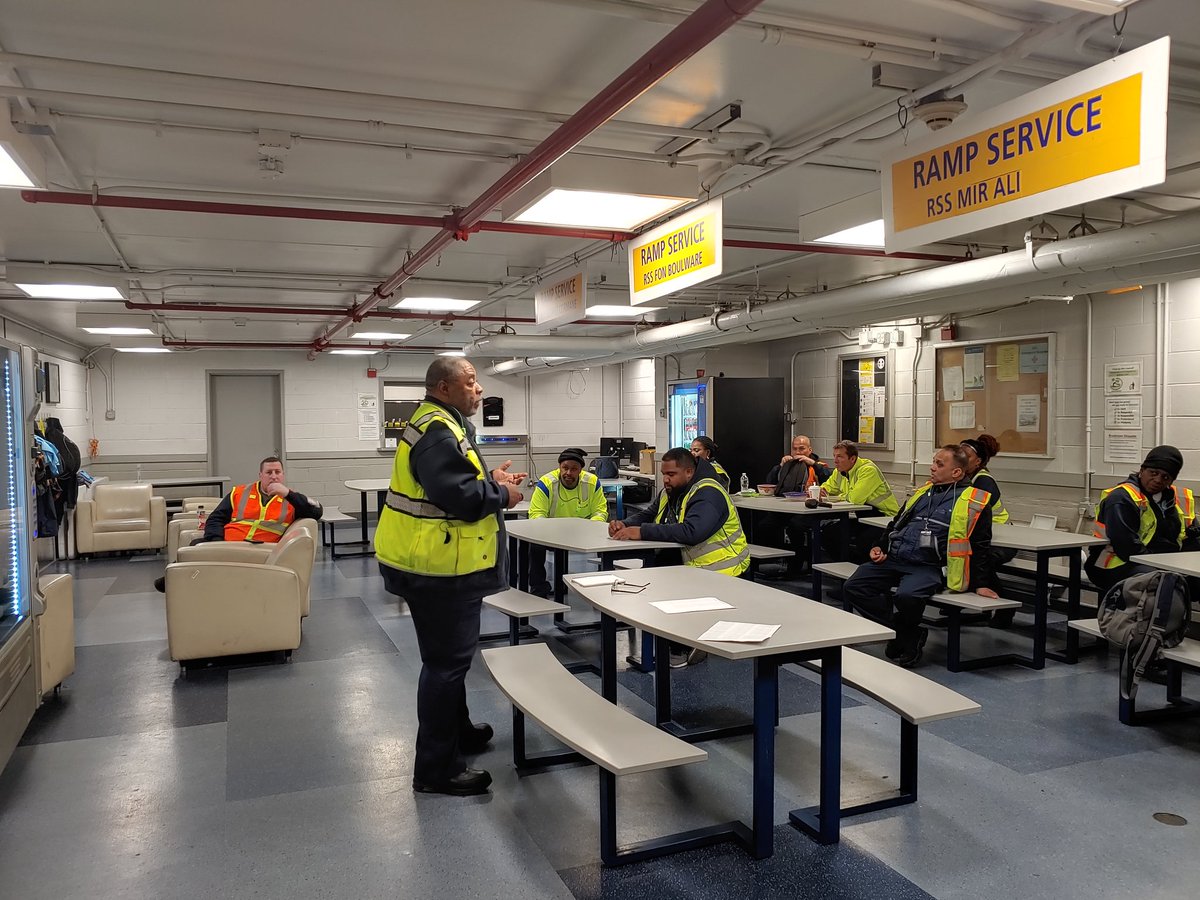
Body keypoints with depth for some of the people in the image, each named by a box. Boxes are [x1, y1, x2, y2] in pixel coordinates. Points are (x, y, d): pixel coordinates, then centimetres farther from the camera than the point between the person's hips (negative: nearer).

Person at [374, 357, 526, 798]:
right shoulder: (437, 434, -21)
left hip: (440, 563, 11)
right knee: (447, 661, -3)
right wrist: (502, 493, -13)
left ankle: (457, 729, 43)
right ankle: (437, 768, 8)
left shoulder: (443, 426, 15)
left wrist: (491, 479, 5)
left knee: (450, 655, 25)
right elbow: (460, 496, -29)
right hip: (437, 567, -11)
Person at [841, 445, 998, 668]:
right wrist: (880, 547, 13)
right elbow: (896, 523, 28)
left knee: (906, 597, -36)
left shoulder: (974, 500, 4)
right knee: (853, 587, -14)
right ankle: (908, 633, -3)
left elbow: (980, 545, 4)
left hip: (927, 566, -6)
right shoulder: (923, 491, 22)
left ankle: (907, 637, -2)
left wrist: (981, 583, -1)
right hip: (892, 558, 6)